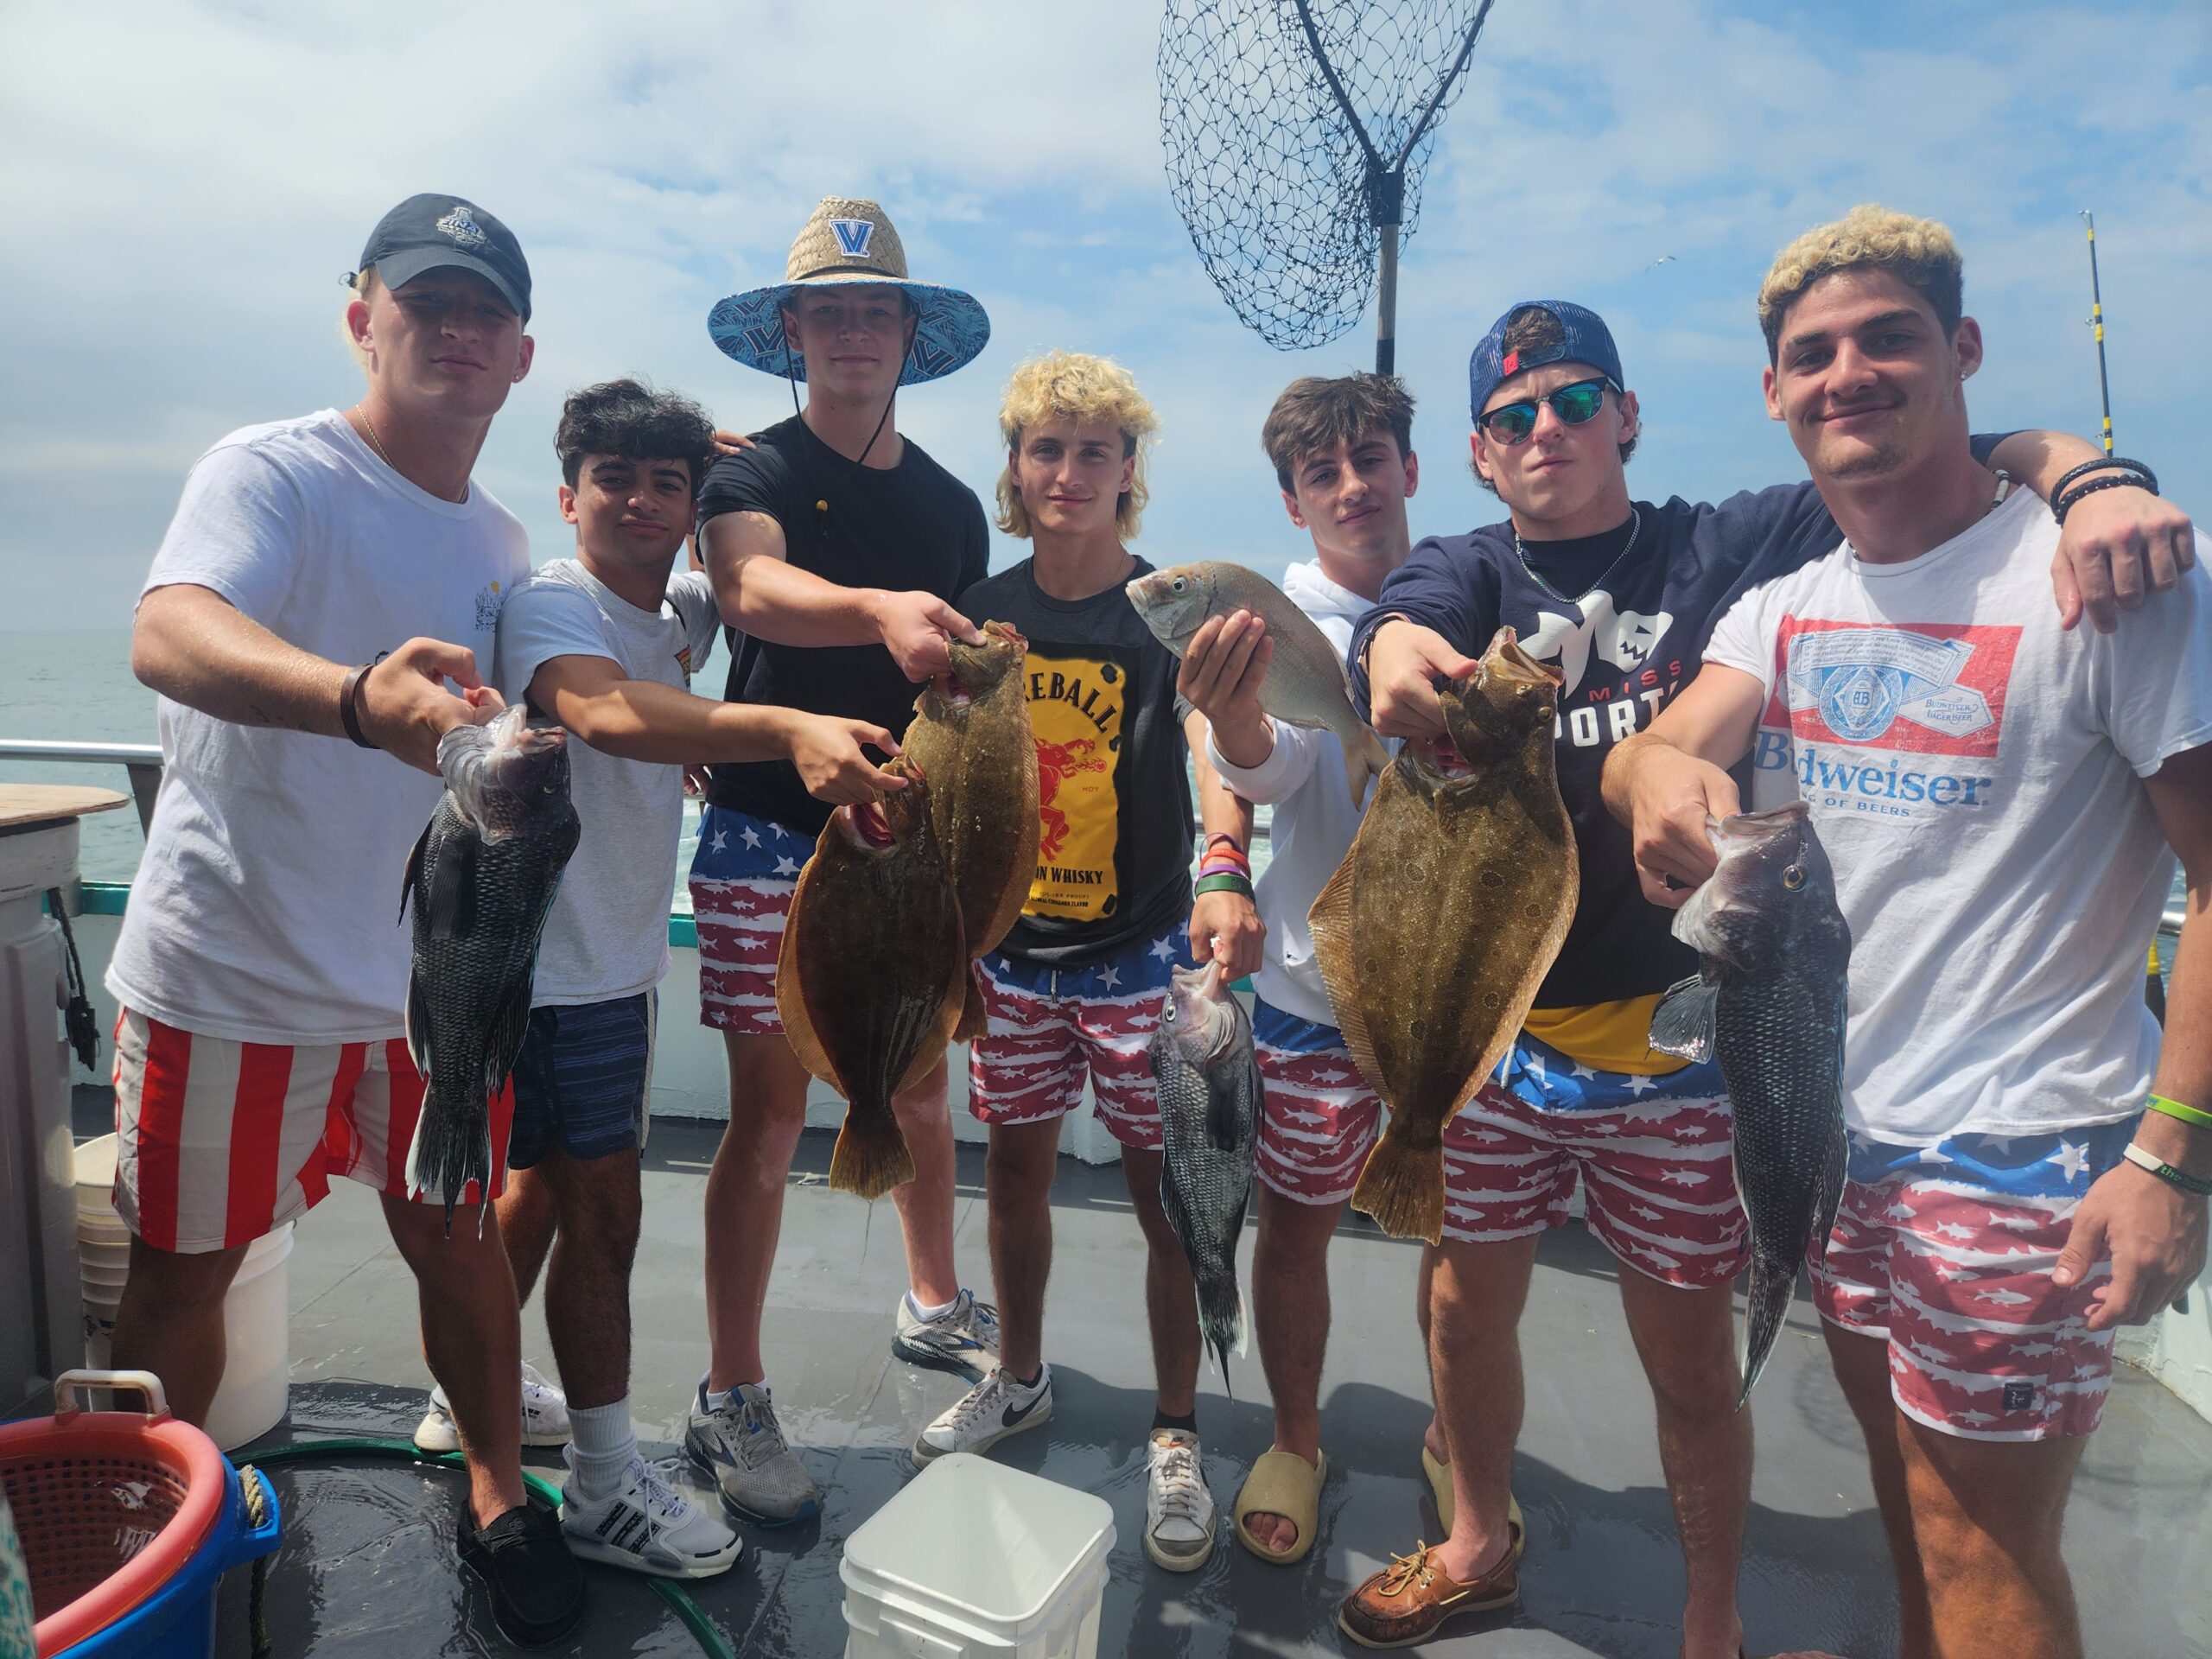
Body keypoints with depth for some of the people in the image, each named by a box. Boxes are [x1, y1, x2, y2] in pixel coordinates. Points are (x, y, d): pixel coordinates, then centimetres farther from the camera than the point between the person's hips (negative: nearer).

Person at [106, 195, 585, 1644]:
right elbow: (169, 633, -33)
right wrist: (359, 698, -51)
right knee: (184, 1265, 12)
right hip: (232, 969, -4)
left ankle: (500, 1505, 32)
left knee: (458, 1238, 13)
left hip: (431, 971, 5)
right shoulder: (271, 473, -12)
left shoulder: (505, 543, 7)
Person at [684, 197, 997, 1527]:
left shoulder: (952, 506, 12)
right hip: (773, 837, -4)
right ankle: (732, 1402, 12)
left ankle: (935, 1305, 38)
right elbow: (753, 584, -26)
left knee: (922, 1089, 15)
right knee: (771, 1117, -2)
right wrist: (884, 611, -46)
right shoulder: (754, 474, -2)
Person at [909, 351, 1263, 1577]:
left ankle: (1175, 1439, 24)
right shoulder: (982, 614, 3)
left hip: (1141, 954, -3)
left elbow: (1215, 740, -26)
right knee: (1016, 1167, 16)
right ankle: (1018, 1380, 39)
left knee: (1166, 1195, 5)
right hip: (1012, 949, 4)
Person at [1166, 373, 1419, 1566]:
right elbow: (1260, 769, -30)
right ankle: (1296, 1443, 36)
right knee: (1295, 1225, 10)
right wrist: (1233, 710, -50)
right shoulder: (1274, 626, -9)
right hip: (1318, 986, -2)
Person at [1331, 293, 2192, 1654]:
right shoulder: (1464, 571, 5)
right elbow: (1413, 617, -18)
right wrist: (1394, 644, -42)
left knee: (1691, 1360, 11)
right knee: (1467, 1307, 16)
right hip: (1487, 1026, 2)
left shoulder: (1730, 548, 0)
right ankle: (1478, 1544, 43)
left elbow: (2004, 455, -1)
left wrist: (2088, 475, -24)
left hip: (1670, 1032, -2)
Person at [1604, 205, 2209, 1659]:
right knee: (1904, 1492, 22)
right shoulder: (1783, 609, 6)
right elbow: (1661, 758, -10)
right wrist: (1660, 773, -34)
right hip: (1835, 1120, 6)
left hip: (2022, 1153, -5)